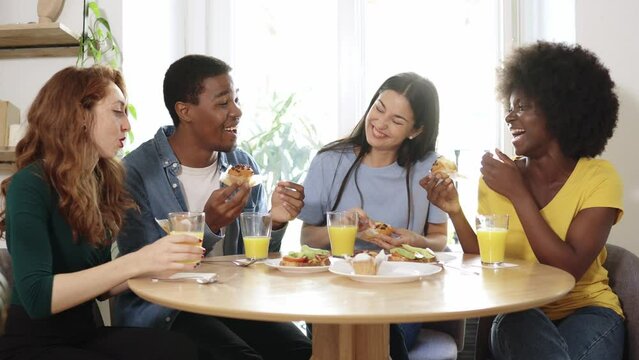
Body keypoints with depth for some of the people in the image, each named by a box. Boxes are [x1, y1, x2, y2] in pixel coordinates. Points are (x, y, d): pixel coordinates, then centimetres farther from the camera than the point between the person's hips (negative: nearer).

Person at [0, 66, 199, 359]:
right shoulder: (31, 184, -14)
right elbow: (37, 297, -24)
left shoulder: (100, 181, 8)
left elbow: (97, 286, 10)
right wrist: (134, 263, -29)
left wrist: (155, 264, -7)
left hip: (84, 334, 7)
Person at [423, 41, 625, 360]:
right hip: (519, 313, 1)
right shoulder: (496, 177, 0)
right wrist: (455, 212, -16)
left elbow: (570, 269, -19)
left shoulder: (598, 177, -8)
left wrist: (518, 193, -21)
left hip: (586, 308, 0)